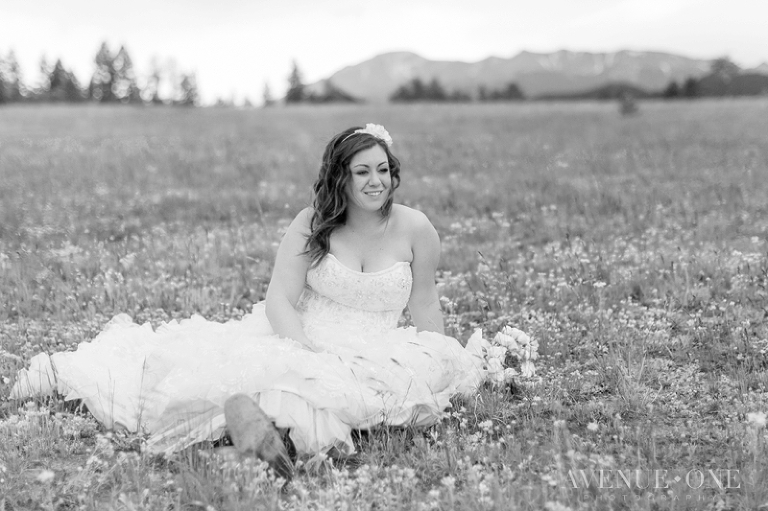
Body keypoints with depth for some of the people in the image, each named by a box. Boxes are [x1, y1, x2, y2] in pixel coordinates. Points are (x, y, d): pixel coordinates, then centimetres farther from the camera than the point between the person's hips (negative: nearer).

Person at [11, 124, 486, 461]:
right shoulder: (313, 224, -4)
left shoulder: (416, 230, -3)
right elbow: (280, 299, -9)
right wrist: (311, 356, -23)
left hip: (372, 352, 1)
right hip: (299, 334, 0)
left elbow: (425, 307, 5)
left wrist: (437, 366, -5)